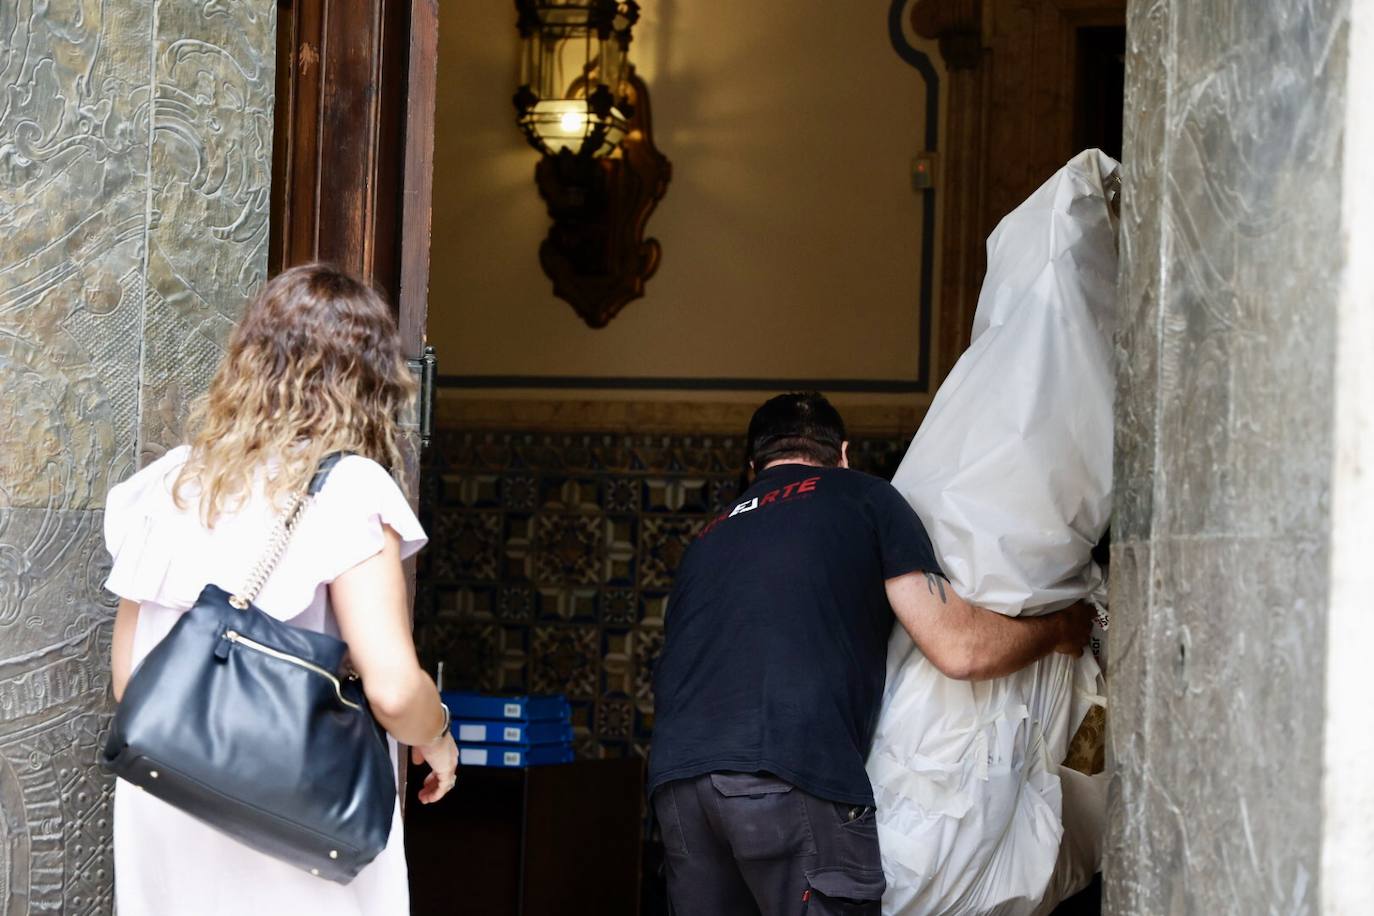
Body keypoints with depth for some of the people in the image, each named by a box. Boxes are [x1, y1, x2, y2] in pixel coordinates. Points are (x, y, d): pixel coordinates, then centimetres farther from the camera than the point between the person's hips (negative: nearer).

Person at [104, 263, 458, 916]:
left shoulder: (168, 484, 5)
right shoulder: (348, 490, -11)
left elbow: (126, 676, 10)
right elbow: (392, 689, -19)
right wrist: (436, 740, 1)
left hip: (165, 837, 5)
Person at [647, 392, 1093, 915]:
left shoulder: (708, 538, 28)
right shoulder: (863, 499, 13)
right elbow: (962, 650, 6)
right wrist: (1060, 629, 24)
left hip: (675, 774, 6)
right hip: (794, 776, -6)